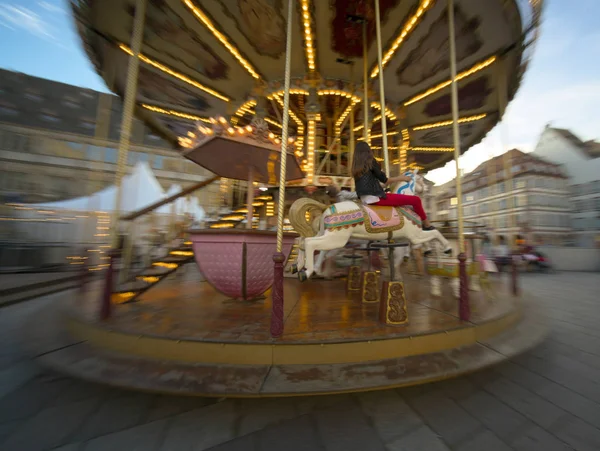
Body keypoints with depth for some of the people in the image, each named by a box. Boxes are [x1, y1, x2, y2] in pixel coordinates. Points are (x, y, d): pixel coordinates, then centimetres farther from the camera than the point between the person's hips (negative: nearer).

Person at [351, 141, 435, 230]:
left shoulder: (356, 167, 13)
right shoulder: (370, 162, -7)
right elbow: (384, 180, -4)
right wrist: (401, 178, 11)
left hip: (364, 199, 9)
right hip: (376, 198, -9)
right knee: (415, 199, -1)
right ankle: (426, 224, 16)